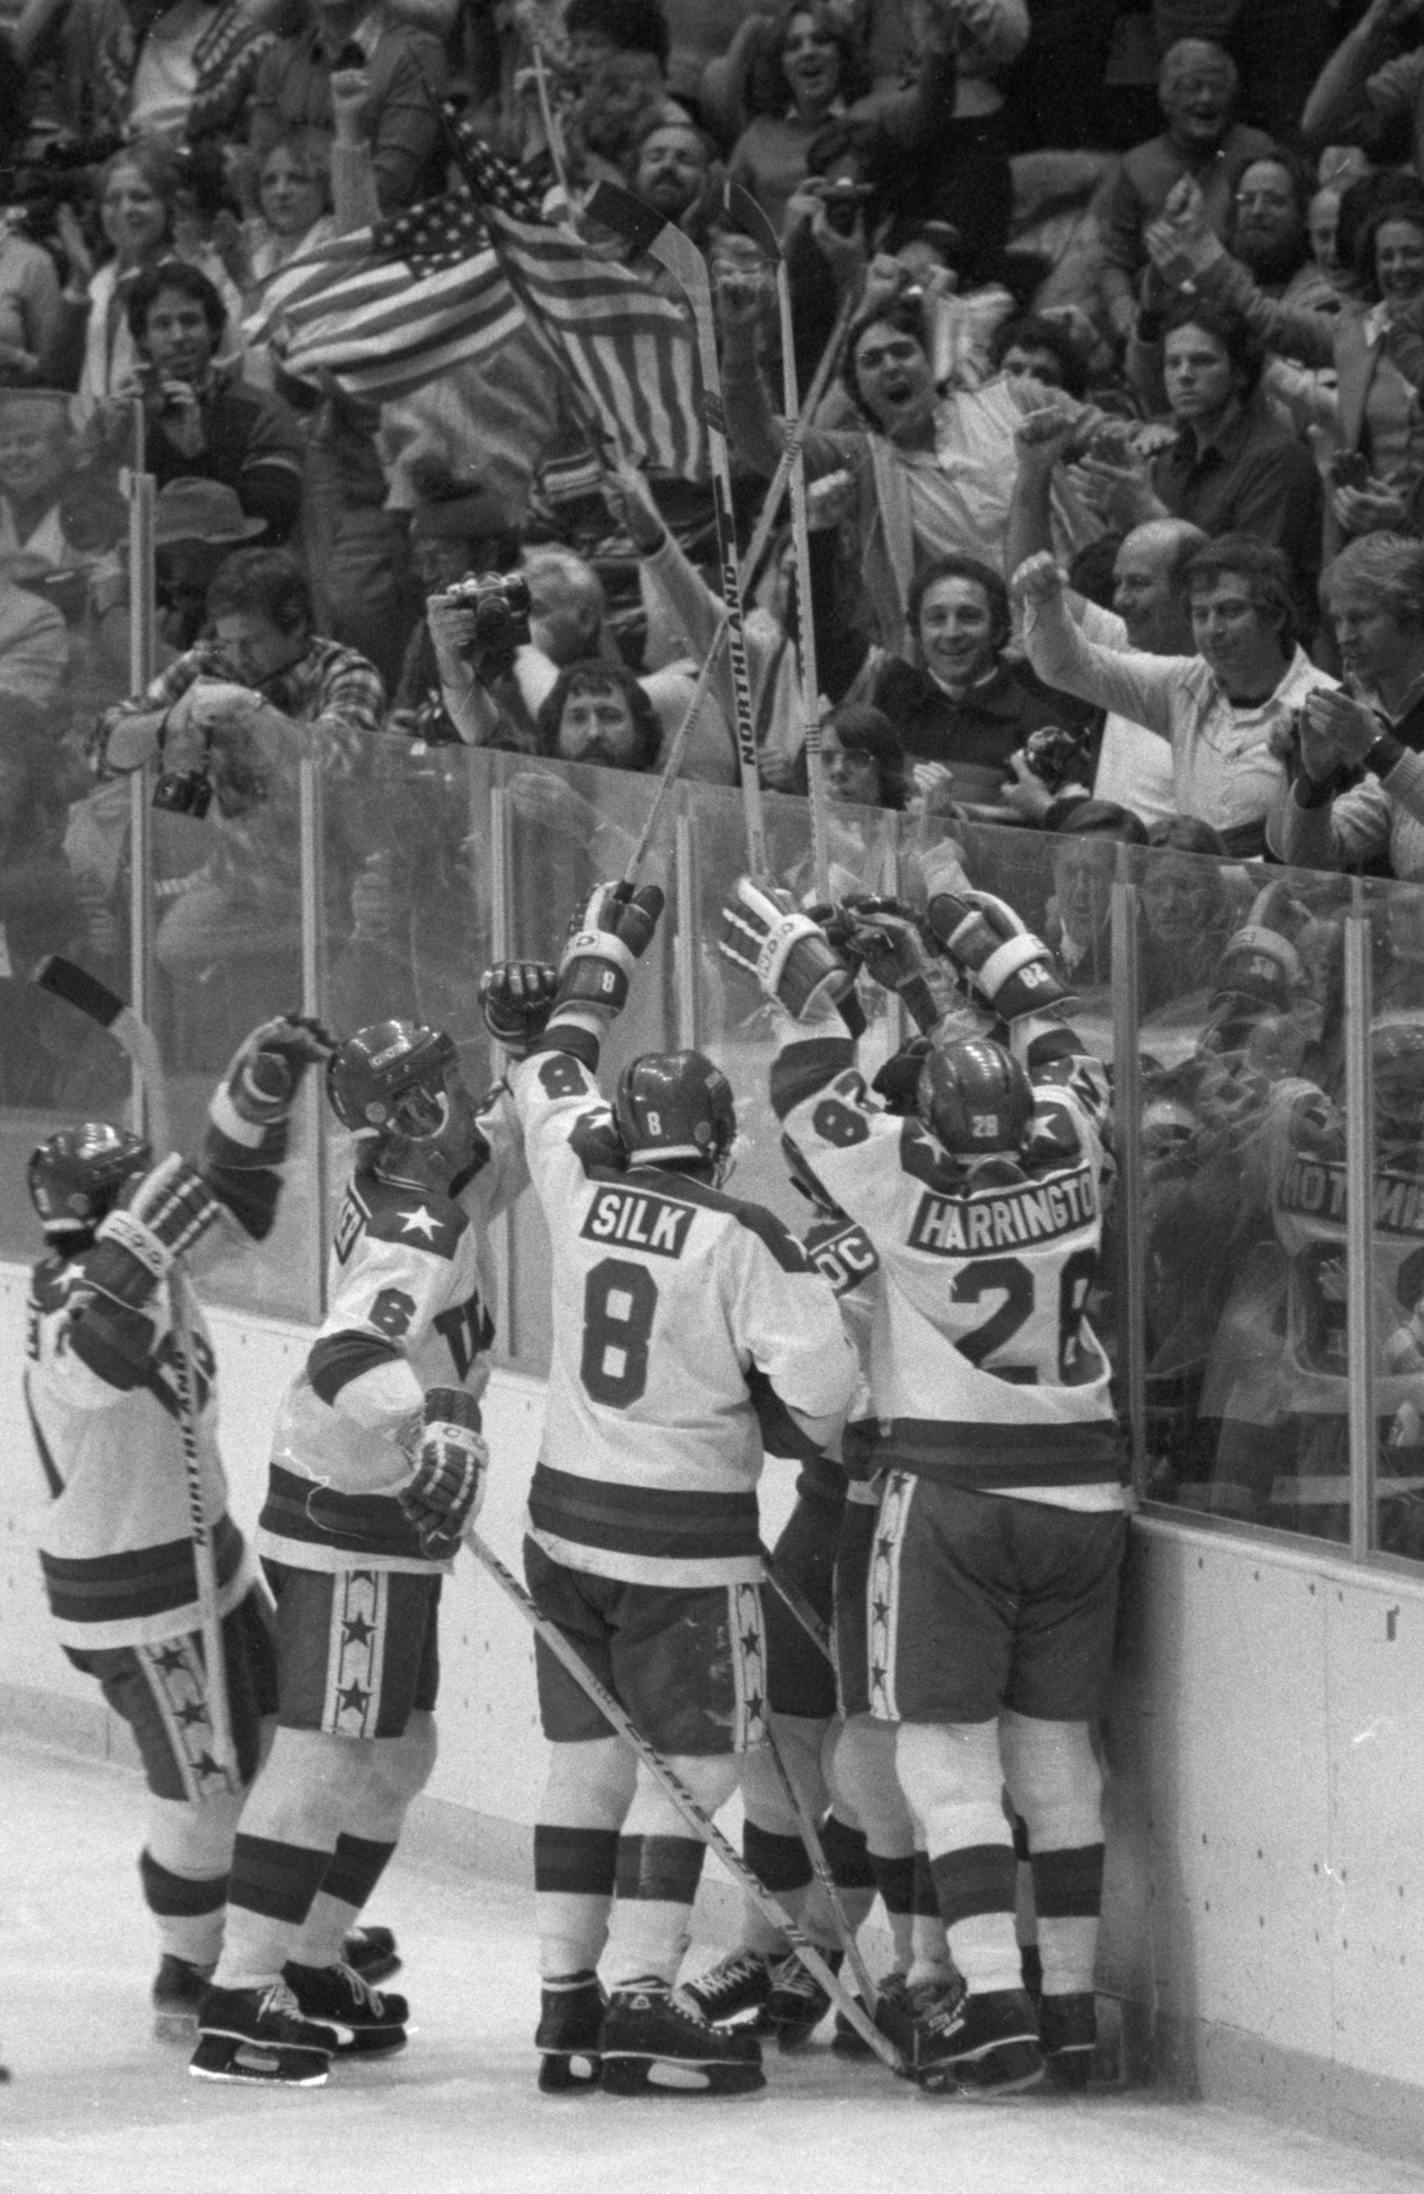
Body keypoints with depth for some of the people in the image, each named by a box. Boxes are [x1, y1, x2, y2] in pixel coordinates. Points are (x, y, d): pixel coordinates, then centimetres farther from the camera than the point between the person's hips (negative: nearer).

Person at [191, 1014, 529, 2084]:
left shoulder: (422, 1186, 4)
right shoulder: (414, 1243, -25)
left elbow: (516, 1134, 23)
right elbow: (349, 1358, -42)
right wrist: (436, 1417, -56)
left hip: (391, 1523, 10)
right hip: (347, 1526, -10)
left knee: (398, 1751, 18)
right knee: (325, 1754, -11)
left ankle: (306, 1966, 27)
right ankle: (238, 2004, -13)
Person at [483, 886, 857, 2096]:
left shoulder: (580, 1189, -1)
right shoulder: (742, 1239, -15)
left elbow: (556, 1089, 19)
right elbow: (818, 1384, -17)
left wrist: (599, 962, 32)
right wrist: (763, 1418, 6)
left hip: (569, 1518, 6)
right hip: (688, 1541, -6)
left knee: (588, 1756, 12)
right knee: (687, 1767, -1)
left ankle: (569, 1996, 14)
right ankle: (641, 2002, -7)